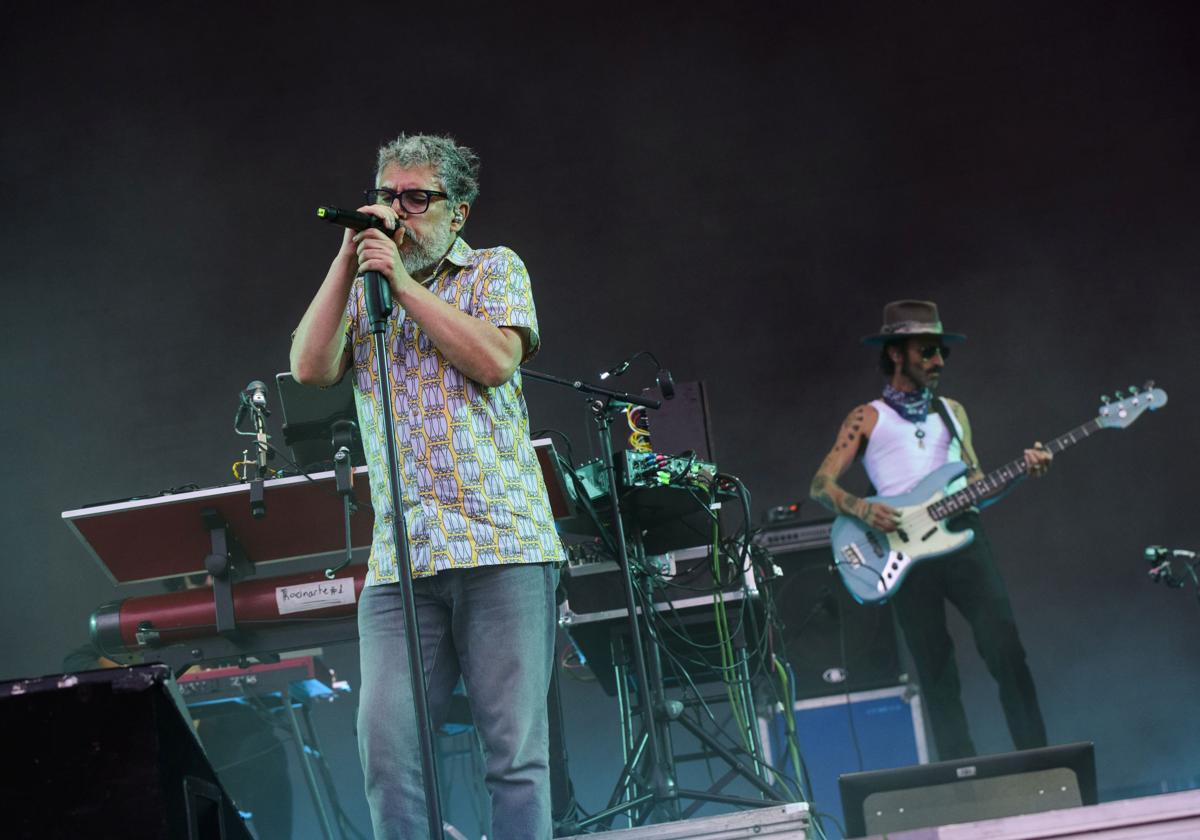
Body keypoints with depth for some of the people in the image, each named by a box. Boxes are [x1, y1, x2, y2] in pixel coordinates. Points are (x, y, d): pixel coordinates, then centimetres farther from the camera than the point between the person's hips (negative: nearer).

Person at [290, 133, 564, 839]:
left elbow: (494, 359, -7)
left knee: (516, 749, -6)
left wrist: (402, 283, -5)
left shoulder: (496, 270, 12)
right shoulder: (360, 293, 21)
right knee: (387, 748, -9)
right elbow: (311, 367, 3)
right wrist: (349, 261, 2)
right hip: (400, 561, 3)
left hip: (501, 547, -3)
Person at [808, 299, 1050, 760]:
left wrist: (1022, 472, 4)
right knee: (936, 674, -2)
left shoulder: (951, 411, 23)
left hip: (961, 535, 3)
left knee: (1005, 647, -11)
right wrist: (861, 508, -16)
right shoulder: (867, 419, 10)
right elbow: (821, 484, 3)